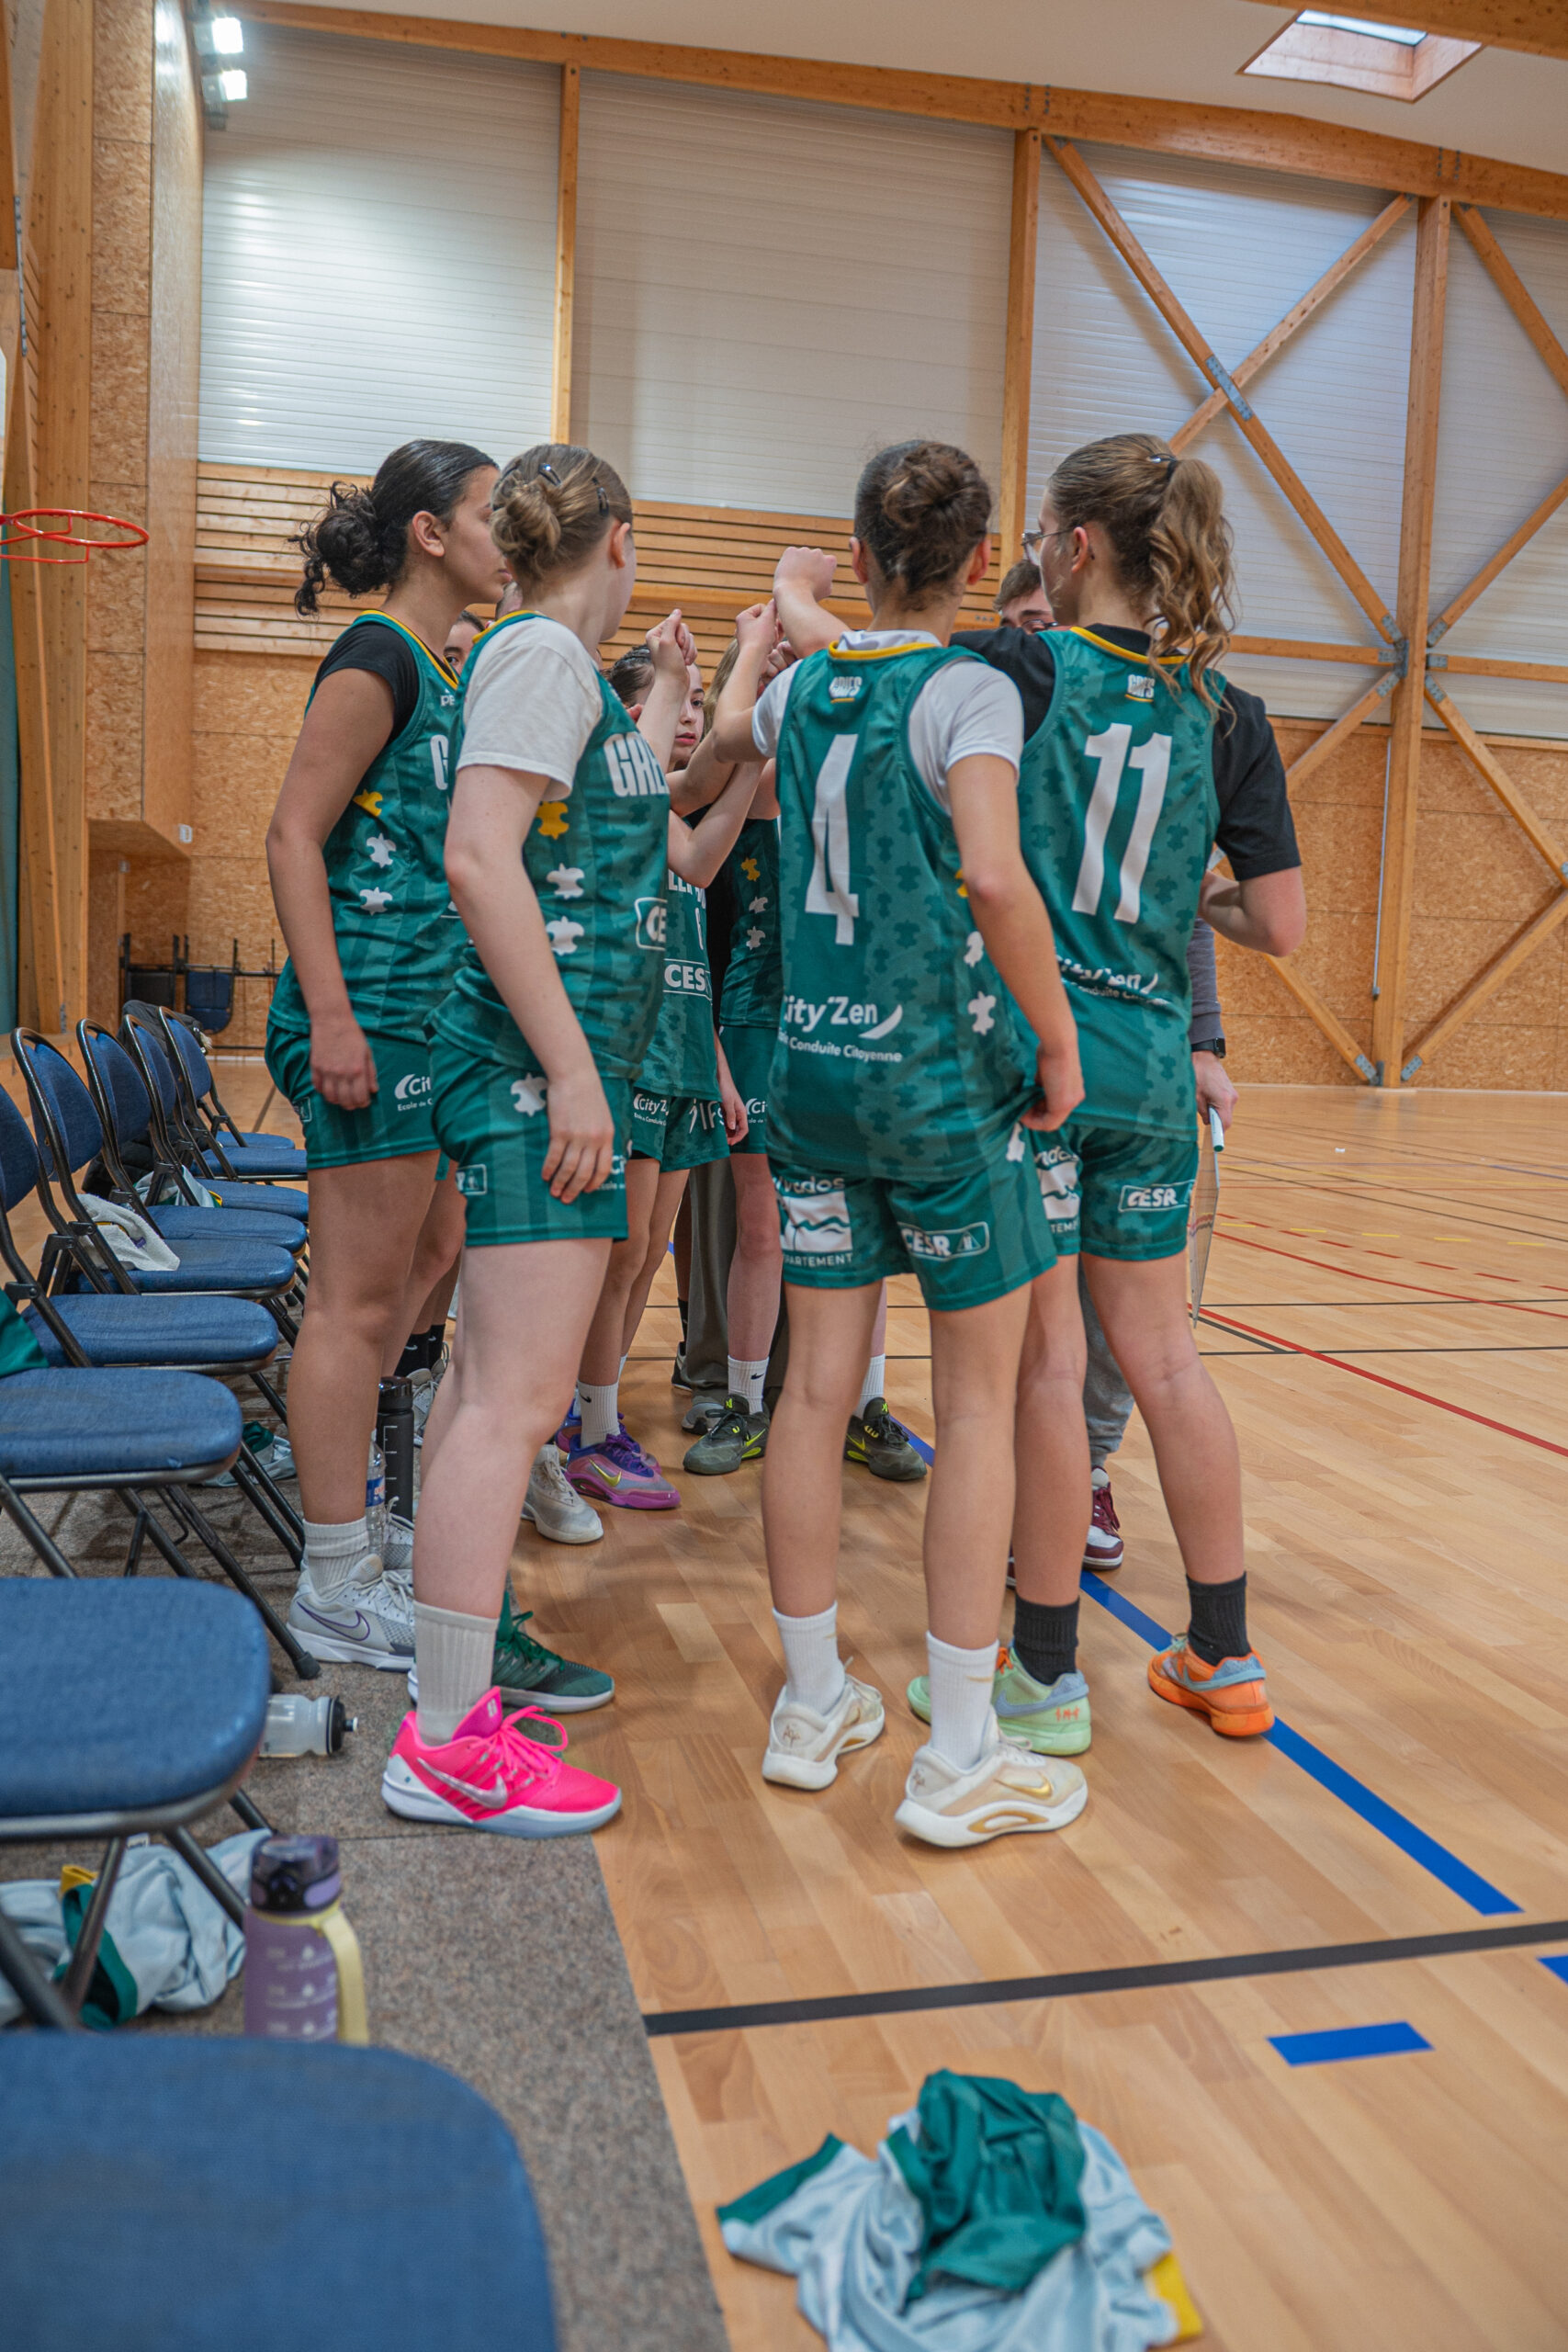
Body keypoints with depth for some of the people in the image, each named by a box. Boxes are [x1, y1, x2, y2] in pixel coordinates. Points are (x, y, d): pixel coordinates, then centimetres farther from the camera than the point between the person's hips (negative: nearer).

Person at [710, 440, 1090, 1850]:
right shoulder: (970, 688, -9)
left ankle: (812, 1707, 21)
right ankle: (960, 1759, 9)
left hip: (813, 1069, 6)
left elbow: (730, 738, 33)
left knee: (817, 1389, 9)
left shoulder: (802, 687, 9)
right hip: (945, 1076, -5)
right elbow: (992, 873, -25)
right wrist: (1060, 1040, -14)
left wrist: (757, 637, 52)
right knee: (979, 1403, 3)